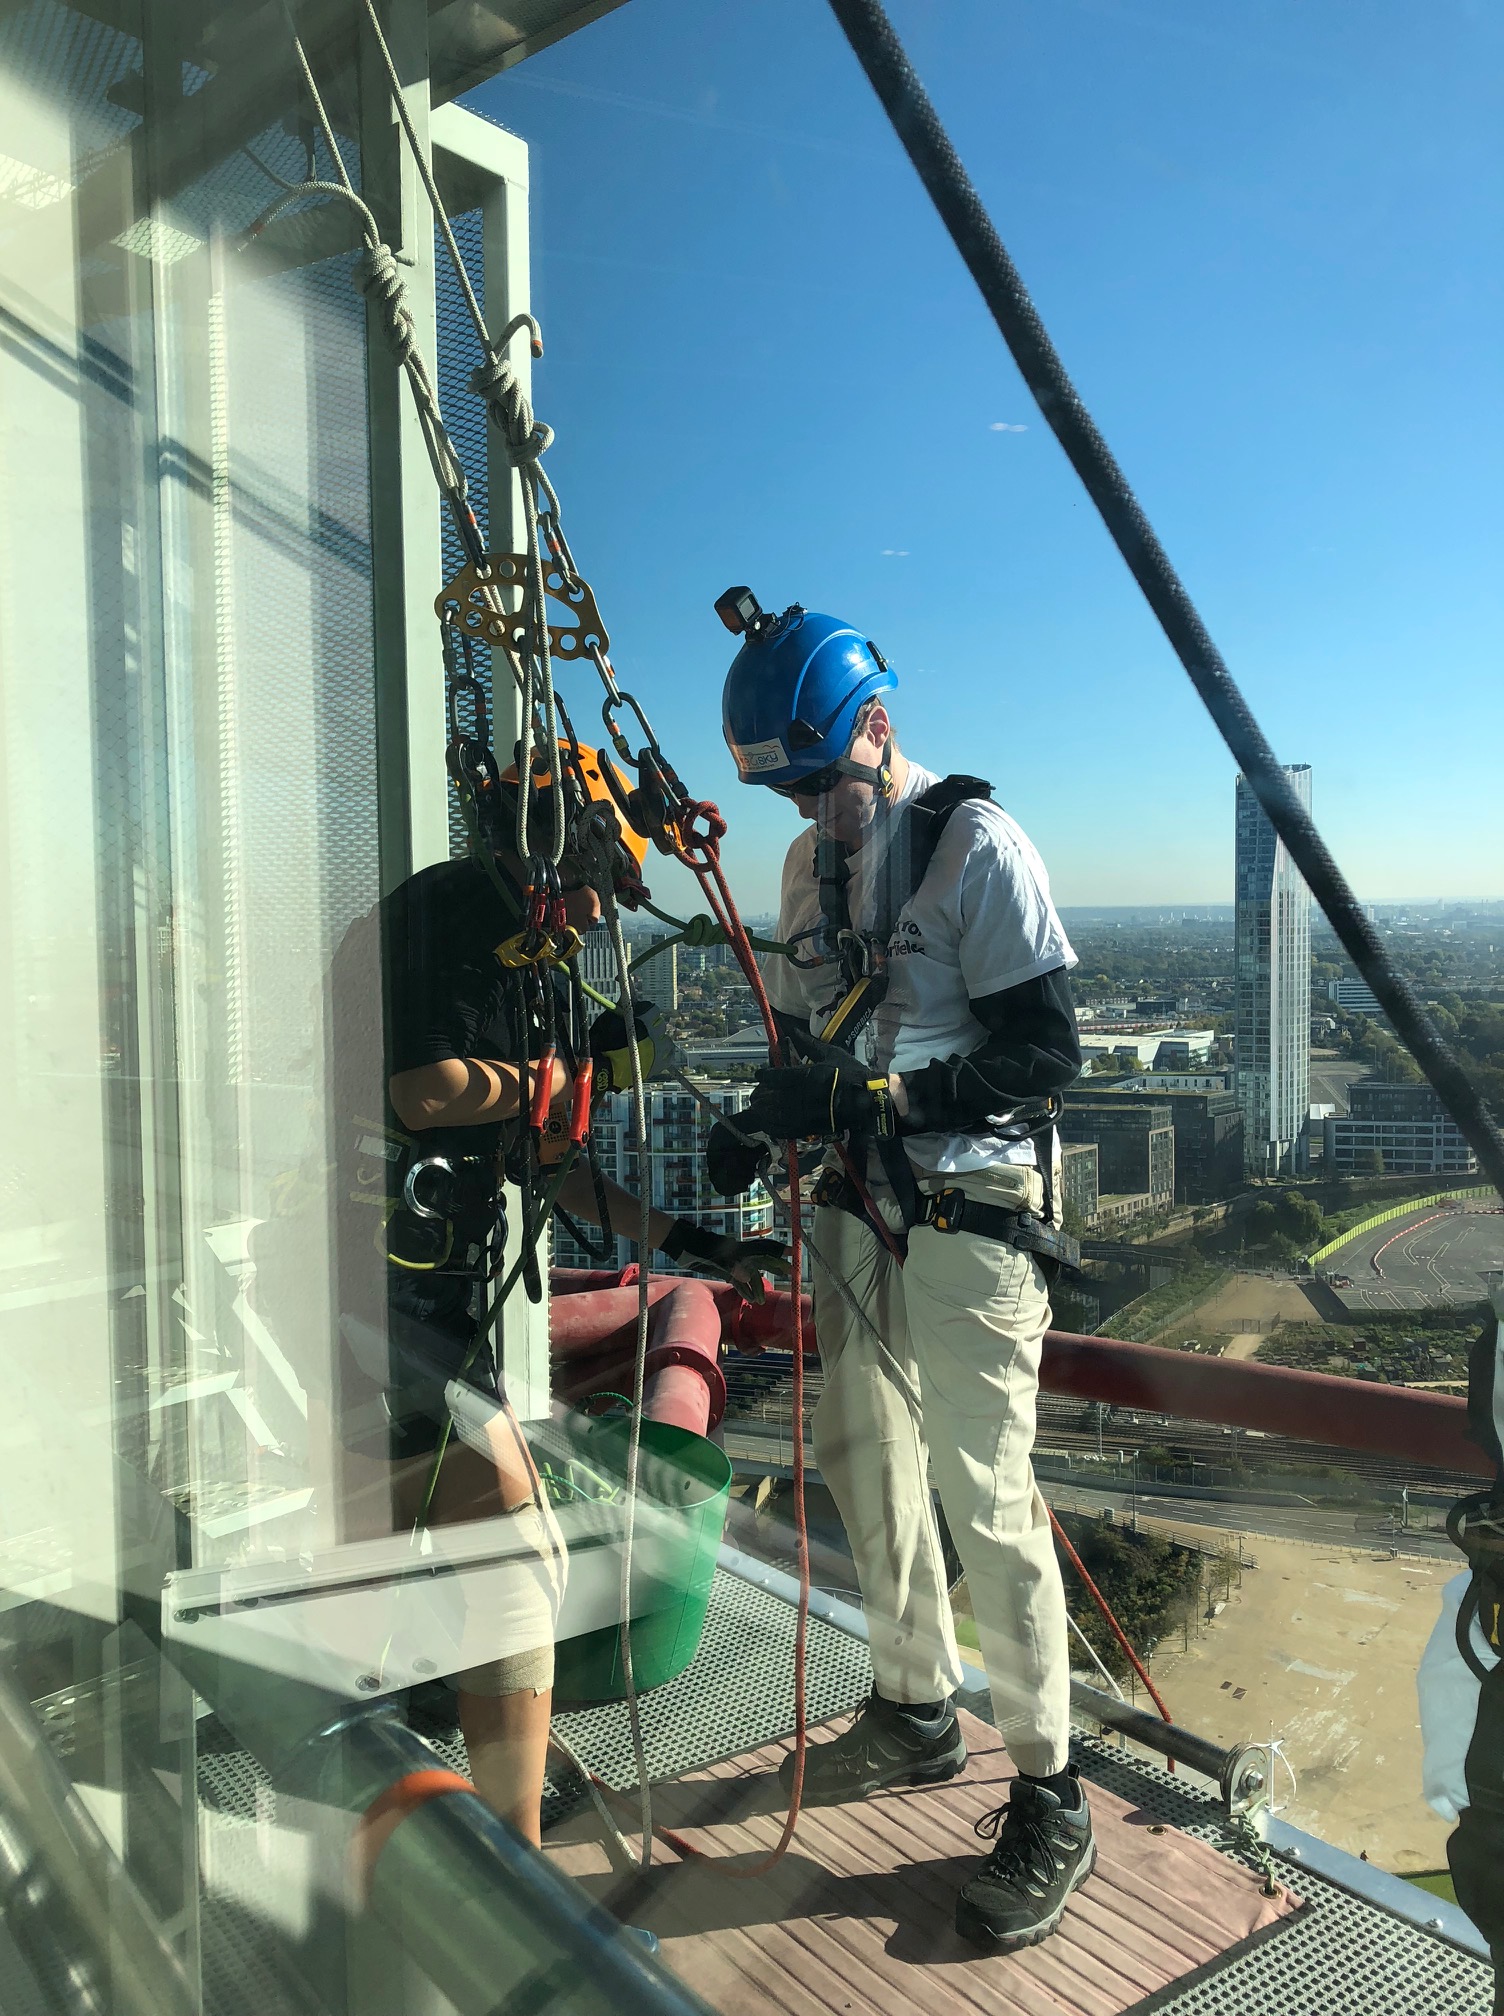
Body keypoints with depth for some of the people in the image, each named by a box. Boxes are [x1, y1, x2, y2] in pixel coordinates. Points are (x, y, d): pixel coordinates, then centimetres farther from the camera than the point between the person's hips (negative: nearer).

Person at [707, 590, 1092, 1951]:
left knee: (985, 1501, -4)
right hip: (862, 1219, 8)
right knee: (866, 1467, 16)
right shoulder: (812, 862, 11)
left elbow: (1047, 1052, -17)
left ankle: (1051, 1802, 16)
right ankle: (917, 1716, 38)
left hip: (971, 1221, -7)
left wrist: (880, 1093, -25)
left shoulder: (974, 843, -12)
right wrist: (763, 1122, -1)